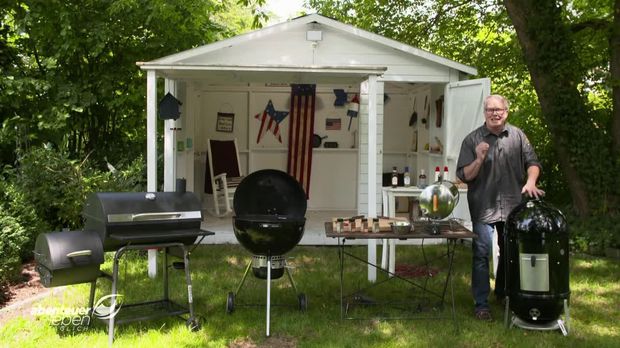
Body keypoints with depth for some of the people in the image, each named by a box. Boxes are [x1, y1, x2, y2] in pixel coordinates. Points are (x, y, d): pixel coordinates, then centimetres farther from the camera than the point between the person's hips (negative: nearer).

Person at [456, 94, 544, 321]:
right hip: (483, 207, -3)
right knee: (481, 254, -4)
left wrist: (530, 182, -12)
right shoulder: (473, 140, -2)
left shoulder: (517, 136, 4)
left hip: (513, 205, 3)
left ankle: (503, 293, 37)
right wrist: (479, 160, -20)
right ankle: (481, 304, 4)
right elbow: (464, 176, -3)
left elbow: (532, 162, 7)